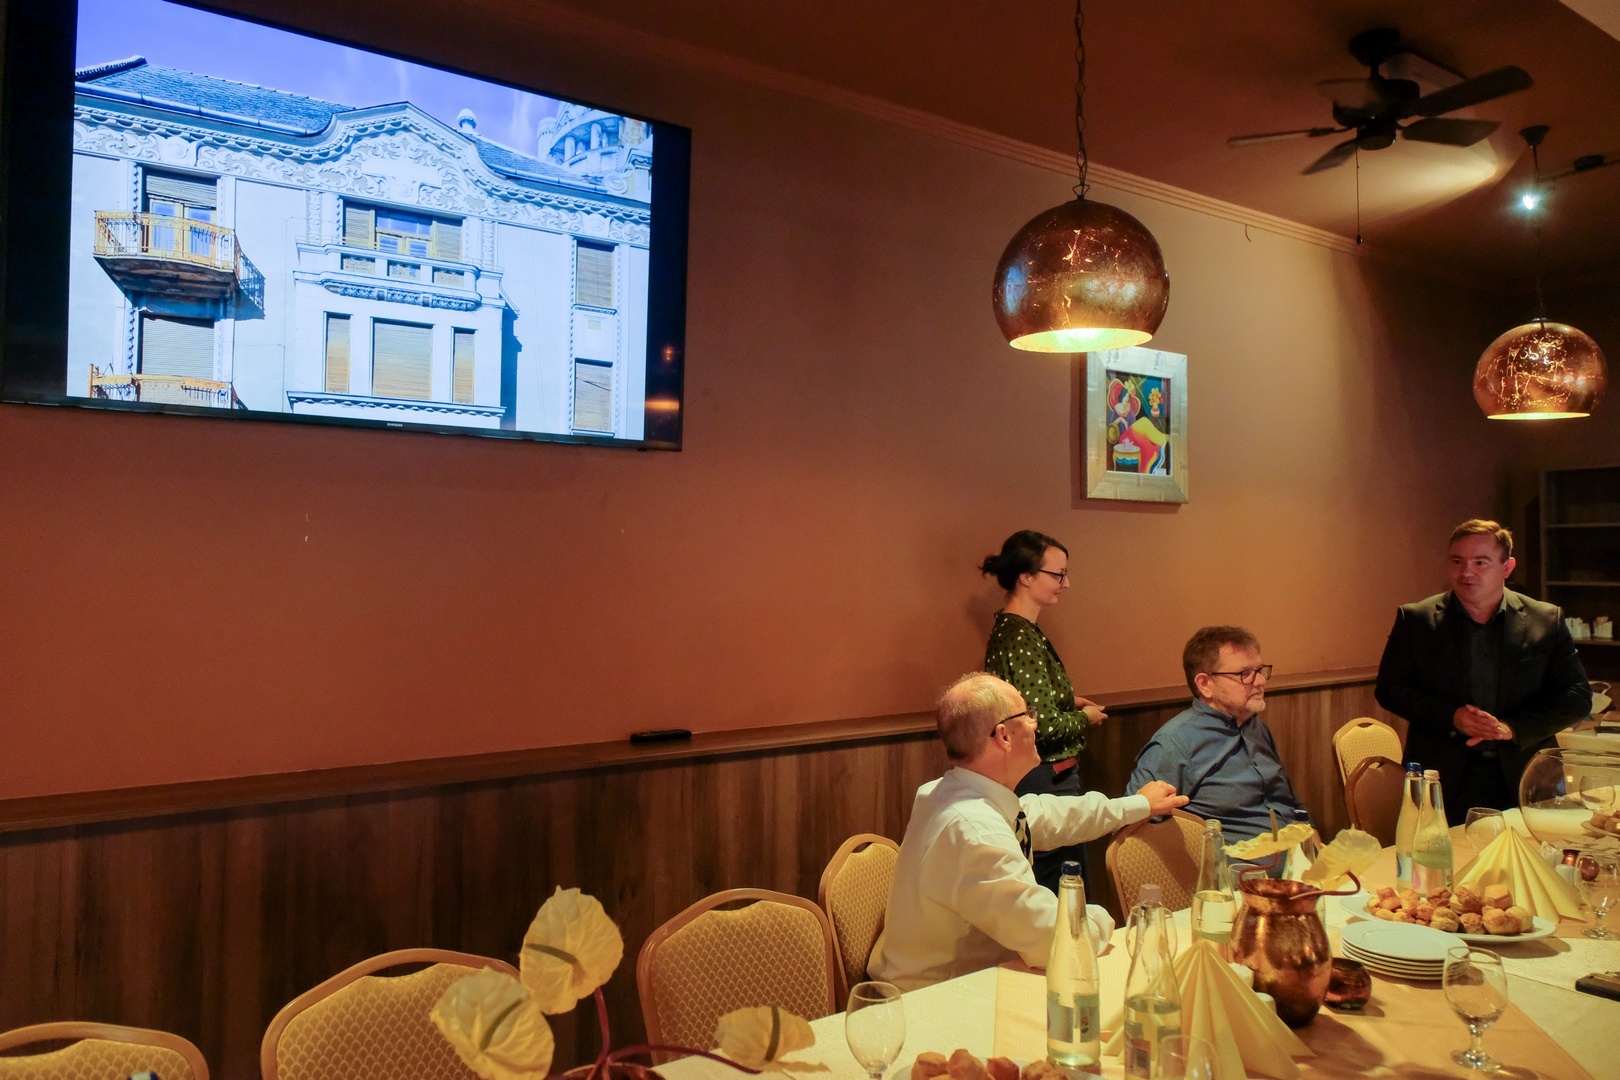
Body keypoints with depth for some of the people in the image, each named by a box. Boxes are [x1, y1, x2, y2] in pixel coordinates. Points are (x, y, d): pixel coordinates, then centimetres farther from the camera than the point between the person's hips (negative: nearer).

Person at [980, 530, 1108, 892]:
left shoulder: (1009, 629, 9)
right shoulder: (1022, 639, -22)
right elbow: (1043, 725, -25)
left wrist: (1069, 702, 13)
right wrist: (1085, 718, -7)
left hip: (1036, 778, 10)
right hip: (1046, 781, -10)